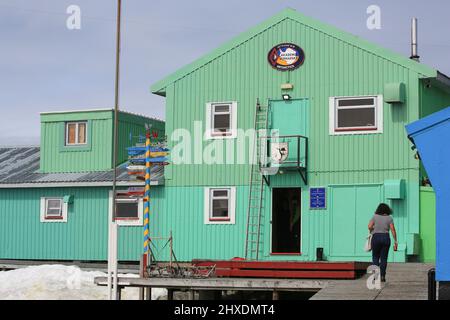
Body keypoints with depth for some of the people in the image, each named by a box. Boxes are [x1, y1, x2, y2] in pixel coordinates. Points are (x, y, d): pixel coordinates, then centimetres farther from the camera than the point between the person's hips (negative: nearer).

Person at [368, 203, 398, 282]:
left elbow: (370, 226, -10)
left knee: (375, 257, 11)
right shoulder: (389, 218, 3)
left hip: (376, 237, -1)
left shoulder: (375, 216, 2)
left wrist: (371, 231, 11)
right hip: (386, 237, 1)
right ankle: (382, 276, 2)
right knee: (384, 258, 6)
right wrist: (395, 241, -2)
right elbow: (393, 230, -4)